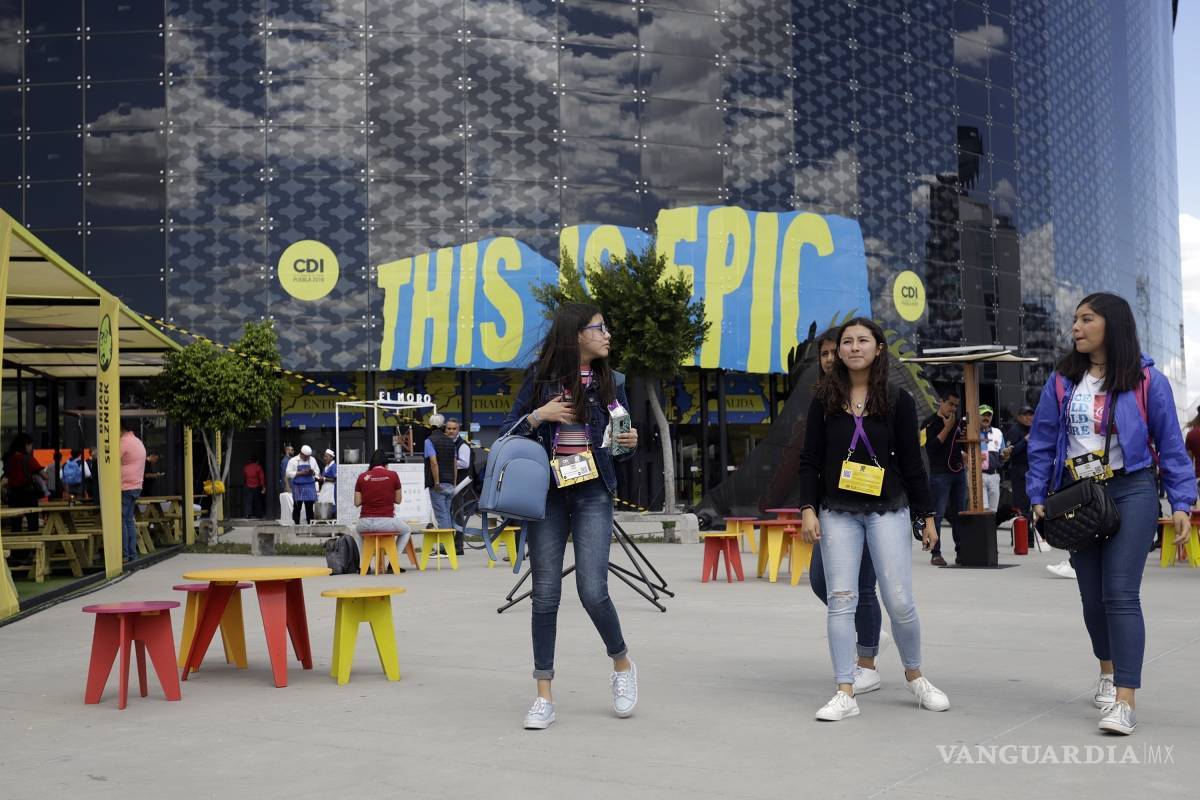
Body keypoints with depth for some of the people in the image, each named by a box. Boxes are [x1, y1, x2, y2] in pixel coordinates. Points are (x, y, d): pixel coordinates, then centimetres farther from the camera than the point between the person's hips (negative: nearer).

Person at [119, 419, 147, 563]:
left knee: (121, 521, -6)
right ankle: (132, 553, 12)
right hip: (136, 486, 9)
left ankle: (124, 554, -6)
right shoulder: (139, 443, 18)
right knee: (130, 520, 12)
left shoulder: (124, 442, -12)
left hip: (124, 488, -9)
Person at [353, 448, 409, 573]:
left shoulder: (362, 477, 2)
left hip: (366, 523, 2)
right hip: (386, 522, -2)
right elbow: (398, 500, 6)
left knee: (357, 531, 38)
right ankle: (393, 561, 17)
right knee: (406, 531, 29)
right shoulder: (393, 475, -2)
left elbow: (357, 502, 6)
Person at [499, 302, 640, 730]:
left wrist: (630, 443, -8)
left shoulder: (610, 381, 7)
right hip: (547, 494, 0)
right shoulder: (540, 377, 2)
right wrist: (539, 415, -13)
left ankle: (622, 664, 17)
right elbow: (508, 432, 4)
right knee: (545, 595, 1)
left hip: (593, 495, 0)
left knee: (592, 591, -11)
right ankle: (544, 696, 9)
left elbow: (621, 444, 14)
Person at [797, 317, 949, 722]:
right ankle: (845, 693, 2)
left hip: (888, 510, -1)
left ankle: (915, 676, 22)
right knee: (841, 600, -3)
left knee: (899, 601, -2)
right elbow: (809, 460, 4)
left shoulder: (898, 400, 1)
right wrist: (807, 509, -5)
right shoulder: (824, 400, 4)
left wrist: (927, 515, 3)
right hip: (837, 512, 1)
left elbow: (912, 462, 3)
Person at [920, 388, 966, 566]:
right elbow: (930, 448, -15)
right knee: (937, 514, -7)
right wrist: (947, 428, -13)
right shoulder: (930, 423, -2)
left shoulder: (958, 422, 15)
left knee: (959, 514, 7)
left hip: (959, 472, 6)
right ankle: (935, 553, -6)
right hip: (939, 474, -6)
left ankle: (961, 551, 12)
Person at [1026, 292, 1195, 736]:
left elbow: (1171, 444, -3)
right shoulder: (1062, 381, 2)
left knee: (1120, 593, -12)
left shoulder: (1146, 380, -6)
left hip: (1130, 492, -4)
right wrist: (1038, 496, 3)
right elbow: (1042, 442, 6)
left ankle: (1125, 700, -10)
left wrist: (1181, 503, -6)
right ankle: (1108, 669, 38)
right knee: (1091, 594, 14)